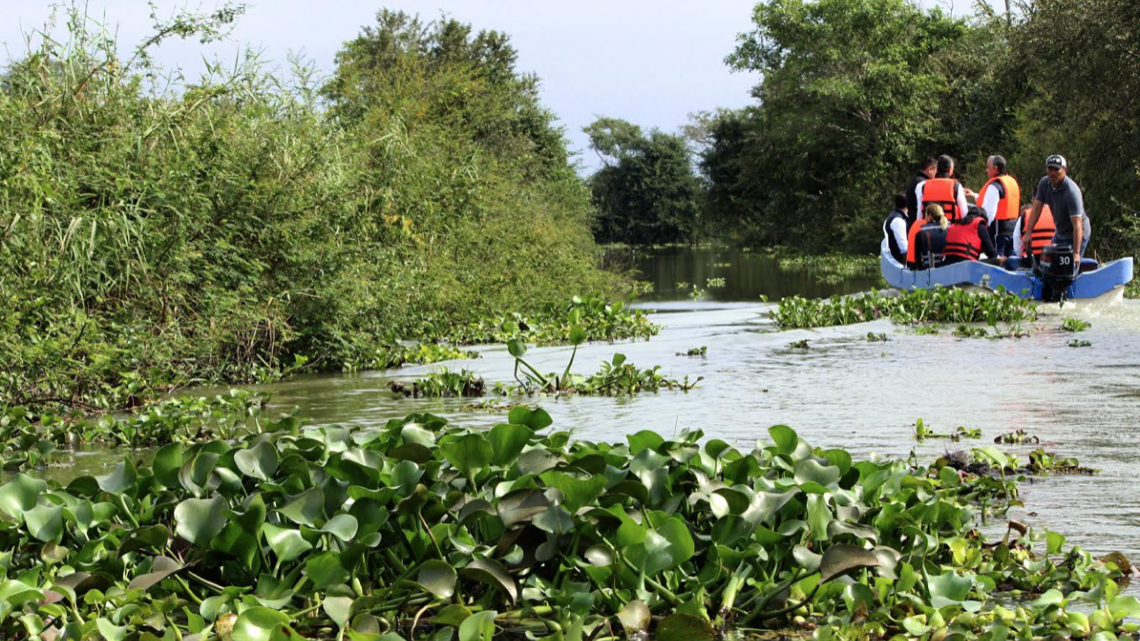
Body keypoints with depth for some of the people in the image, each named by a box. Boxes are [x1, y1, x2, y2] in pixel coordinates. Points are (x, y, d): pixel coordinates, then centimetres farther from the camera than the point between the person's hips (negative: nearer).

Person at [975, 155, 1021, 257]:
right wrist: (975, 195, 35)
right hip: (1012, 229, 9)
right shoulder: (1012, 181, 15)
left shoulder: (994, 185, -14)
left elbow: (988, 211, -20)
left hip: (998, 230, -9)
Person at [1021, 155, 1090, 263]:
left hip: (1076, 235, -7)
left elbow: (1077, 225, -33)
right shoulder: (1044, 183, -9)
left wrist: (1076, 253, -37)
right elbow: (1036, 209, -4)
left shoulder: (1072, 192, -30)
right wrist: (1027, 233, -11)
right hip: (1060, 233, 7)